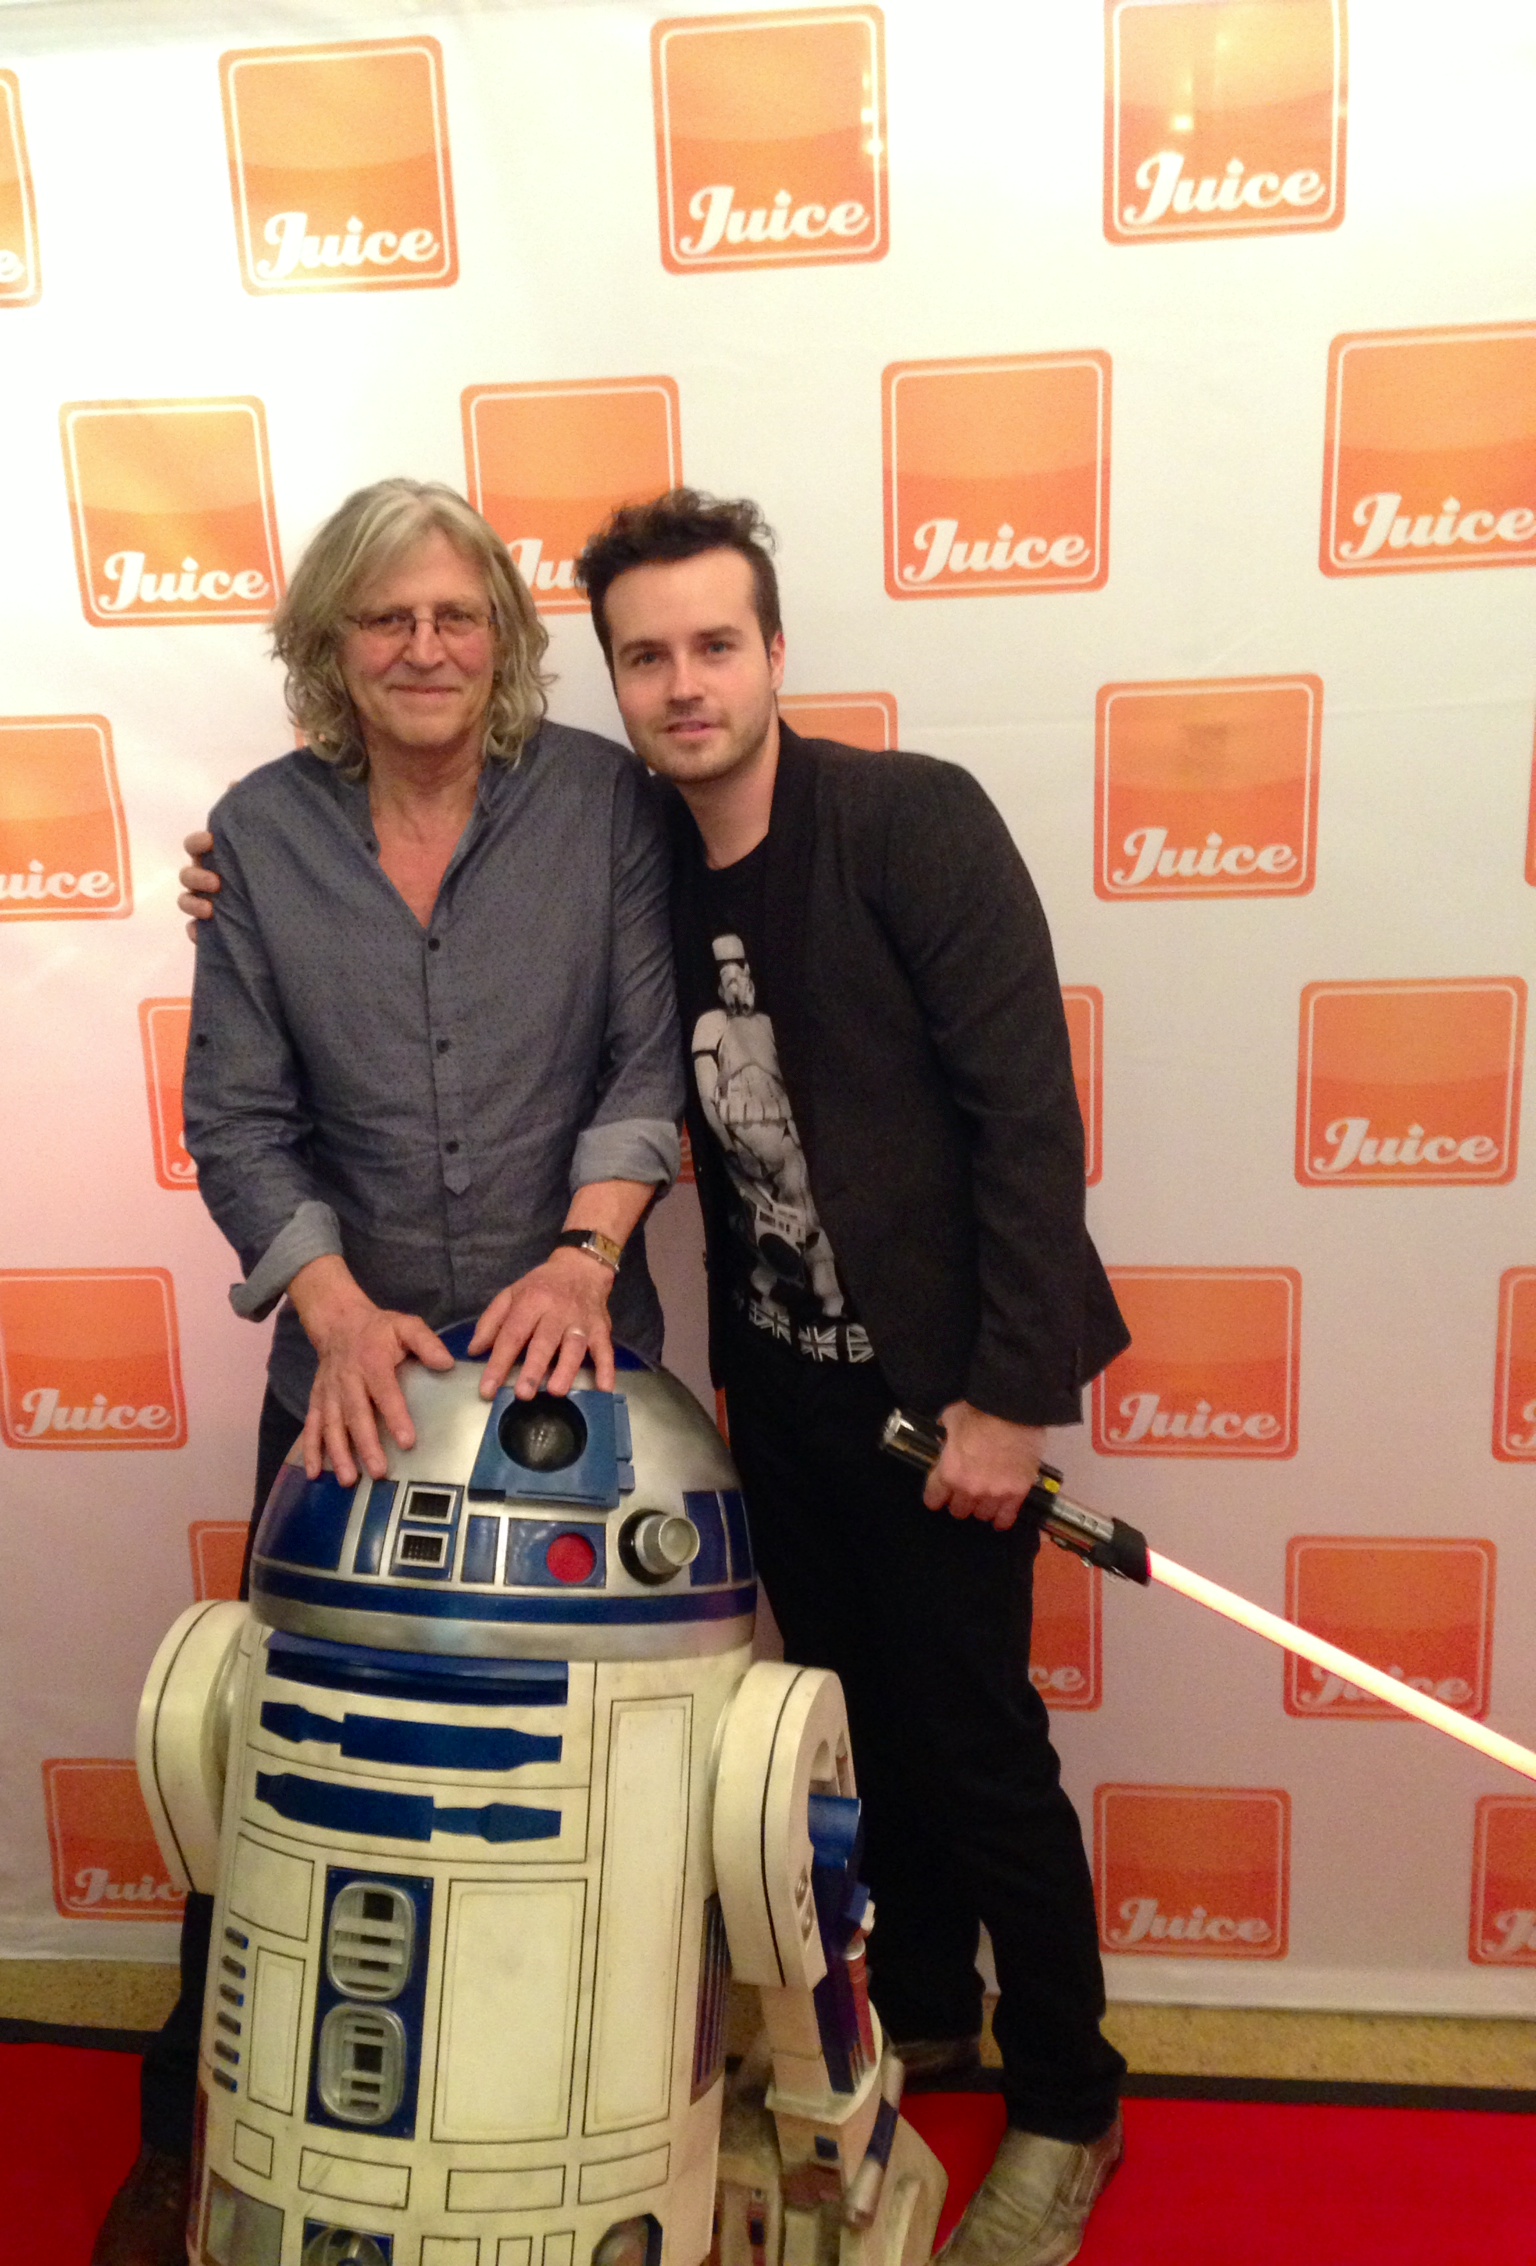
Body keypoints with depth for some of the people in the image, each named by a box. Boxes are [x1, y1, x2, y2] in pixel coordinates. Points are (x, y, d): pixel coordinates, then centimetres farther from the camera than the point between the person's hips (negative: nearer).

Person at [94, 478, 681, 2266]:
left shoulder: (599, 798, -1)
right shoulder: (258, 832, 1)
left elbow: (650, 1055, -4)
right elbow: (236, 1118, -2)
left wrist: (586, 1251, -17)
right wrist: (338, 1311, -15)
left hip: (572, 1350, 0)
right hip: (354, 1360, 1)